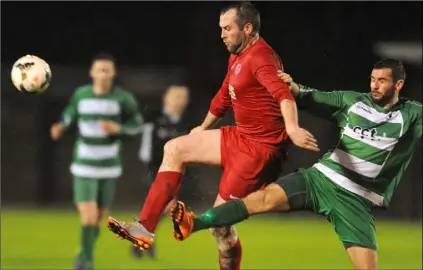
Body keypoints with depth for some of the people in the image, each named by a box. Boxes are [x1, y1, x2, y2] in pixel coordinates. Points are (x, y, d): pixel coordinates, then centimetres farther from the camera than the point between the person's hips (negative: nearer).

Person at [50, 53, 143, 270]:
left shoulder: (122, 98, -8)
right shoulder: (80, 95, -4)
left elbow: (137, 124, 2)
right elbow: (70, 118, 11)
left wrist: (118, 128, -17)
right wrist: (60, 128, -11)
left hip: (110, 166, 1)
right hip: (84, 165, -1)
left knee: (99, 216, 12)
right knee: (87, 214, -16)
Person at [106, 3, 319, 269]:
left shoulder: (261, 57, -21)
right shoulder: (237, 57, 12)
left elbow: (283, 93, -39)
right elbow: (224, 96, 29)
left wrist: (292, 128, -57)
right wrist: (203, 128, 42)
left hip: (261, 148, -10)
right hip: (240, 137, 10)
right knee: (175, 149, 8)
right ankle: (145, 228, 5)